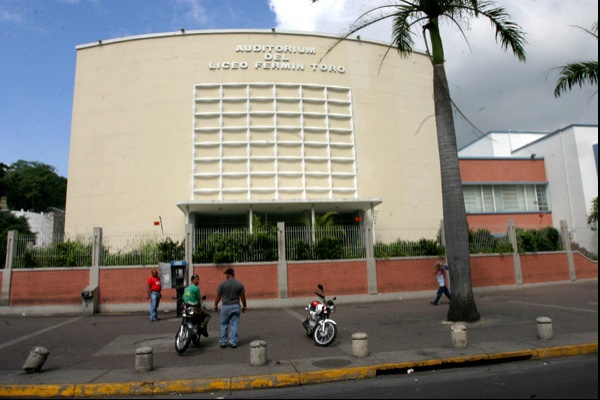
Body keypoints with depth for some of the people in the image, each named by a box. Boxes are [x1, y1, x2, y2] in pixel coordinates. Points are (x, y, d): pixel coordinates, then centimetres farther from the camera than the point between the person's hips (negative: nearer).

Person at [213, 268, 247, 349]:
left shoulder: (223, 284, -7)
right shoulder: (239, 284, -1)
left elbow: (218, 296, -3)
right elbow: (243, 296, 3)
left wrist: (215, 305, 11)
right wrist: (244, 306, 15)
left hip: (225, 307, -1)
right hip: (236, 306, 1)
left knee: (224, 325, 11)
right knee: (234, 325, 6)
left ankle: (222, 343, 15)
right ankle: (233, 342, 6)